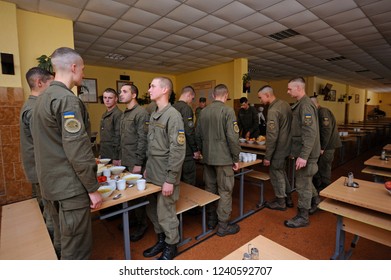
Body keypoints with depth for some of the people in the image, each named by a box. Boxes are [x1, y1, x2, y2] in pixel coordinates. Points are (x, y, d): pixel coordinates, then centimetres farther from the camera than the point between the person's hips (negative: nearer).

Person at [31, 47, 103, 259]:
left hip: (51, 184, 10)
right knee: (77, 250, 4)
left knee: (63, 241, 23)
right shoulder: (67, 100, -17)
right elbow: (77, 149, -22)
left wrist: (88, 159, 21)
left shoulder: (42, 98, 12)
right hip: (70, 187, -9)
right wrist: (92, 188, -15)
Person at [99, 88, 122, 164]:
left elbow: (119, 137, -18)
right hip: (104, 155, 8)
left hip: (113, 156, -8)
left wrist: (116, 158, -18)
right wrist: (100, 153, 14)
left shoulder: (118, 114, -14)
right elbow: (103, 137, 16)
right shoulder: (104, 115, 12)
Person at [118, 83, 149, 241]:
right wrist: (121, 158, 16)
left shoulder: (141, 113, -13)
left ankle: (142, 224, 21)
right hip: (125, 162, 8)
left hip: (136, 162, -8)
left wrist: (139, 163, -18)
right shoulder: (124, 114, 14)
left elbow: (143, 140, -18)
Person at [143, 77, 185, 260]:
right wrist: (147, 168, 15)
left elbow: (178, 151, -19)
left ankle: (171, 246, 31)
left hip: (165, 175, -7)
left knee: (165, 214, 7)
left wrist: (170, 179, -18)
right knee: (152, 210, 18)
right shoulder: (153, 115, 11)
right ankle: (161, 240, 40)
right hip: (152, 173, 8)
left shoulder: (173, 115, -15)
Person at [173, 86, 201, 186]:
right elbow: (189, 132, -21)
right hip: (186, 151, -8)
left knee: (178, 179, 18)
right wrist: (195, 150, -11)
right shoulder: (186, 108, -15)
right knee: (189, 182, 3)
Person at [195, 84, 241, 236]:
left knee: (210, 188, 16)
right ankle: (223, 225, 17)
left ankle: (211, 219, 31)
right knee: (225, 191, 5)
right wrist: (236, 158, -7)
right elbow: (232, 137, -16)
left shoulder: (203, 111, 6)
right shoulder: (228, 111, -12)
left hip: (207, 158, 6)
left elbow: (198, 135, 10)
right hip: (223, 158, -6)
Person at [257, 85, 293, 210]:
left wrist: (267, 156, -19)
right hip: (287, 146, 9)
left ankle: (280, 202, 25)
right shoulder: (285, 104, 5)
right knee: (282, 172, 22)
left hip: (278, 149, -9)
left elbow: (272, 136, -25)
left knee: (276, 174, 8)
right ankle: (288, 198, 36)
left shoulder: (273, 111, -23)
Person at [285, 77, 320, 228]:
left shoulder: (305, 105, -18)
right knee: (306, 181, 24)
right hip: (303, 152, 10)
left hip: (306, 153, -10)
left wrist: (303, 156, -27)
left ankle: (303, 217, 15)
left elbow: (310, 133, -25)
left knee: (303, 184, 1)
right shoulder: (301, 104, 13)